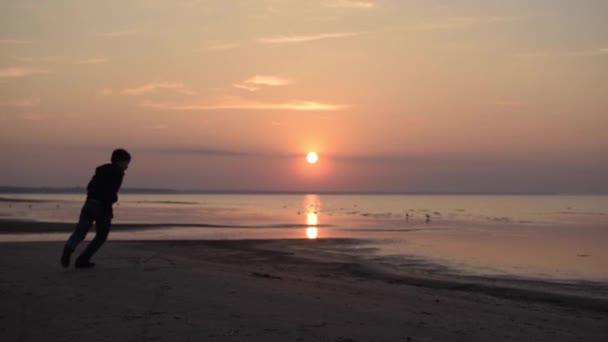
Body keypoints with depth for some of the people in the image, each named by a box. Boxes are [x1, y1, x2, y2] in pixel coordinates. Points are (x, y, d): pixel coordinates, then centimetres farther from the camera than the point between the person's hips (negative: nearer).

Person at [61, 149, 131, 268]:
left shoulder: (102, 169, 23)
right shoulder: (118, 172, -2)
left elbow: (90, 187, 23)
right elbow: (111, 190, -16)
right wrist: (109, 209, -18)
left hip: (89, 202, 6)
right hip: (102, 206, -6)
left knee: (79, 232, -4)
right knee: (101, 236, 10)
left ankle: (69, 247, -34)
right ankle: (82, 260, 6)